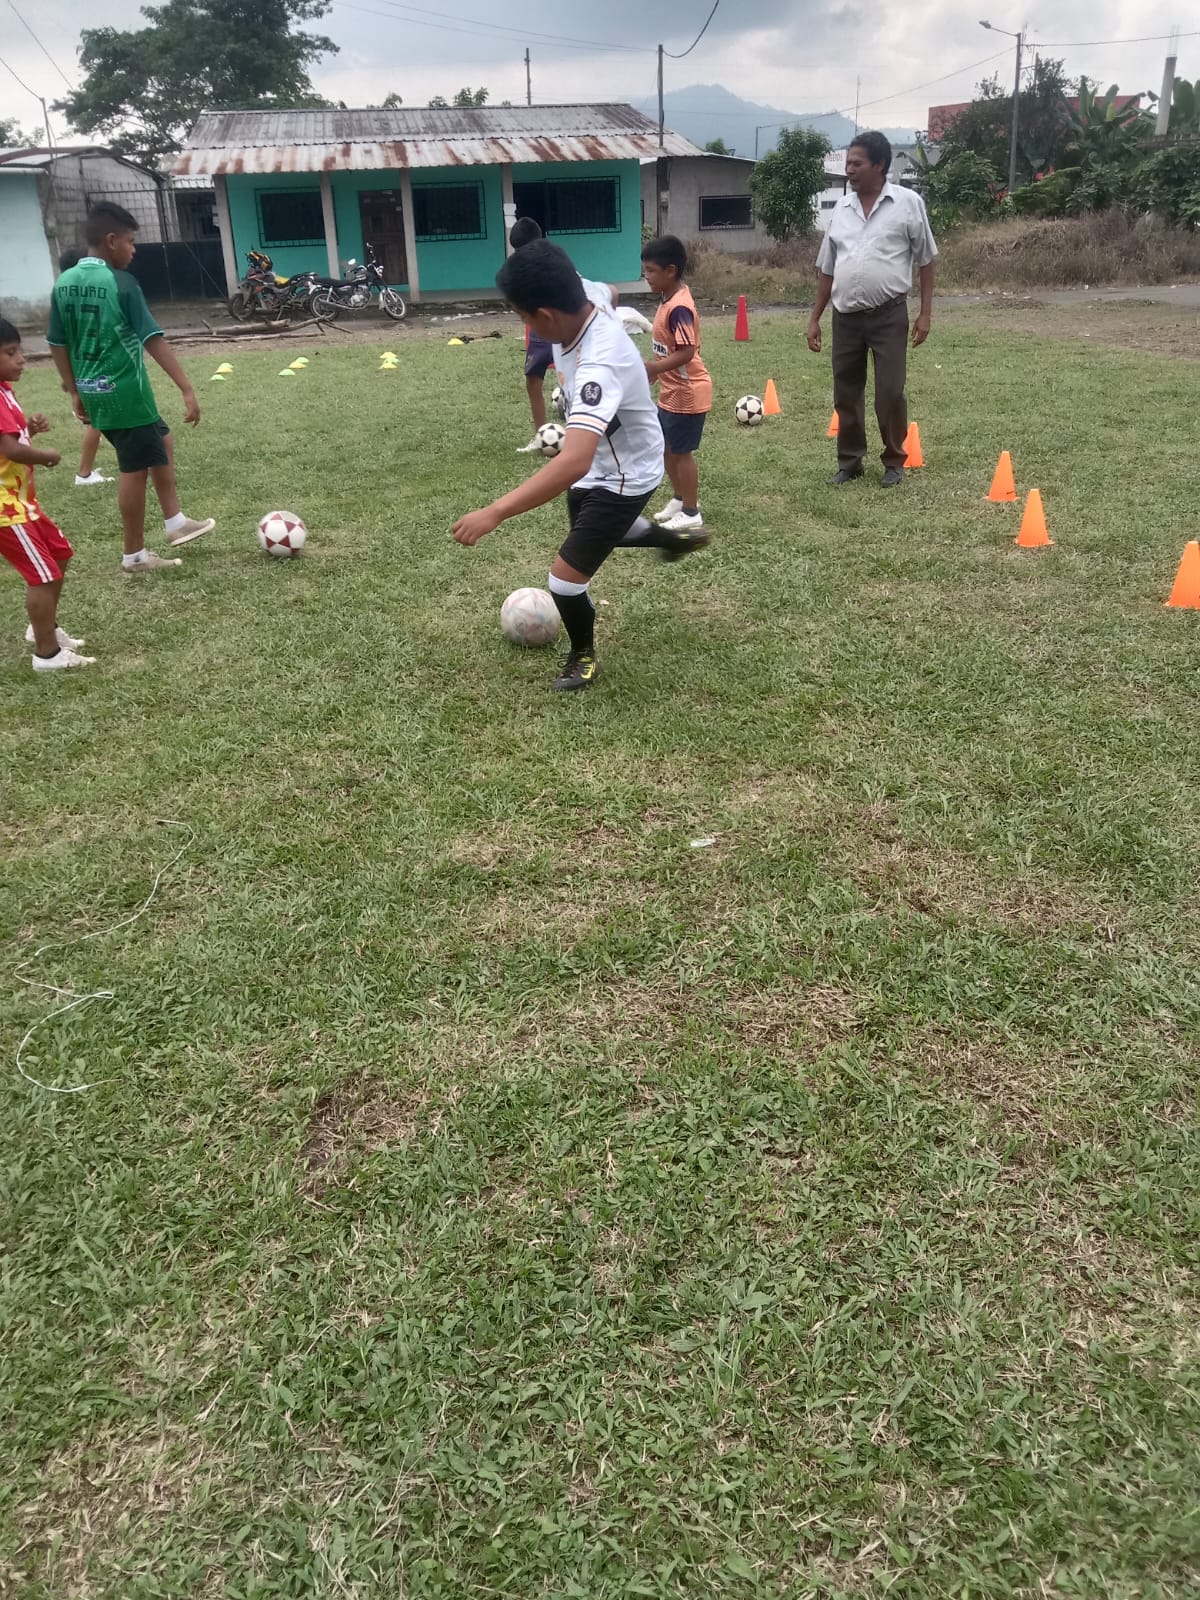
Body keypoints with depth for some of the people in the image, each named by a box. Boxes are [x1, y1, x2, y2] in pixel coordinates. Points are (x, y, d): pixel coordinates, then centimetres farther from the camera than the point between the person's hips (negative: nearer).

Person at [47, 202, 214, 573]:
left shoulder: (64, 283, 7)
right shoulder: (122, 284, -15)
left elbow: (57, 344, 12)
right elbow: (153, 340, -21)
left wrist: (75, 392, 21)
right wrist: (187, 389, -22)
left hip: (93, 393, 8)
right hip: (125, 392, -8)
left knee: (161, 442, 24)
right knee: (134, 470, 3)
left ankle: (175, 523, 27)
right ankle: (134, 556, 12)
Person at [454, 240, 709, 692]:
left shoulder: (599, 365, -44)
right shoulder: (586, 305, -17)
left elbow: (574, 462, -56)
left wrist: (495, 512, -59)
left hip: (623, 475, -9)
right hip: (600, 461, 9)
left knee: (565, 577, -8)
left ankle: (583, 655, 24)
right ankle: (678, 539, 61)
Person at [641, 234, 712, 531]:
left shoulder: (679, 308, -24)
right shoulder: (669, 300, 7)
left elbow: (686, 352, -31)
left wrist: (653, 368, -34)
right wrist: (655, 370, 21)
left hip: (686, 393, -10)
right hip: (671, 391, 10)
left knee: (681, 452, 1)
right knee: (666, 447, 19)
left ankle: (691, 513, 13)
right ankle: (679, 499, 36)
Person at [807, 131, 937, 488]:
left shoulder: (907, 202, -2)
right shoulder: (842, 208, 9)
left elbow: (926, 260, 2)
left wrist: (925, 313, -4)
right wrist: (815, 318, 12)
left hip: (888, 315, -4)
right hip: (845, 317, 4)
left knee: (890, 393, -1)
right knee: (846, 394, 8)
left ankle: (894, 462, 16)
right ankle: (849, 462, 21)